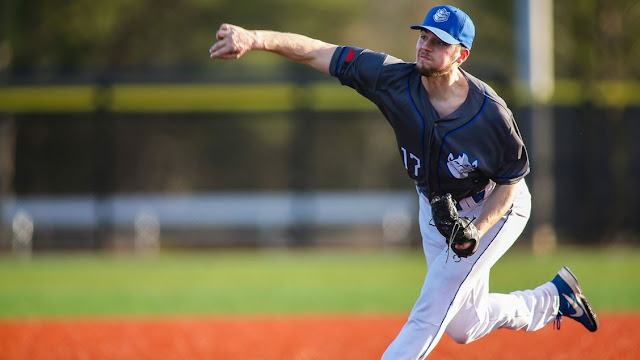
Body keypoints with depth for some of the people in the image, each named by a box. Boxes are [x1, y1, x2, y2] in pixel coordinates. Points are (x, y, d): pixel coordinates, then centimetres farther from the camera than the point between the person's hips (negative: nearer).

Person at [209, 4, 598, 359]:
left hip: (494, 209, -5)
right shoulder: (396, 81, -24)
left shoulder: (490, 114, -32)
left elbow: (510, 179, -17)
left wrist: (476, 232, -30)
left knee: (434, 304, -16)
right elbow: (319, 53, -30)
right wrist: (257, 38, -44)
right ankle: (551, 300, 39)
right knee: (464, 326, 15)